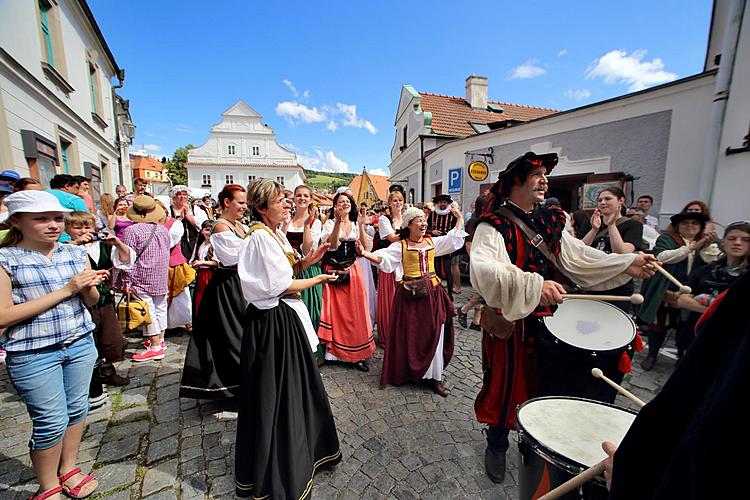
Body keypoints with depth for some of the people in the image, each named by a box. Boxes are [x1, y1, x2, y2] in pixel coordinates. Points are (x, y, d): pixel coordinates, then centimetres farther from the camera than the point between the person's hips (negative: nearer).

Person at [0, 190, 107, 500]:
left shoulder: (76, 253, 2)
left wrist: (87, 287, -14)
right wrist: (65, 290, -20)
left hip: (81, 344, 4)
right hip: (33, 354, -4)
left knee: (77, 409, 14)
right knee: (52, 422, 6)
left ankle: (68, 469, 37)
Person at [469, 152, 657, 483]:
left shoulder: (551, 222, 7)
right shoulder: (493, 224, -17)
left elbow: (577, 257, 6)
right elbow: (483, 270, -32)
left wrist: (627, 265, -3)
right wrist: (534, 285, -40)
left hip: (546, 317, 7)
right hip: (509, 318, -6)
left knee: (546, 382, 19)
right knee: (506, 382, 10)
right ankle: (496, 447, 36)